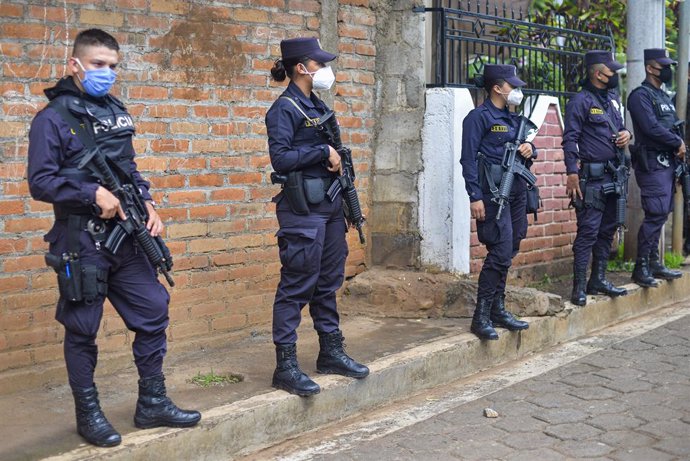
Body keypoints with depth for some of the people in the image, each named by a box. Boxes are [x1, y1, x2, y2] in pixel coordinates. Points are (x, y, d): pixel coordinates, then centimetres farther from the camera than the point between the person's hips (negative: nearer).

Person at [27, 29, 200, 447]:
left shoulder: (117, 112, 12)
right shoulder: (53, 118, -7)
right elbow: (40, 182, -13)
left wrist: (147, 203, 1)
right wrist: (93, 193, -22)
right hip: (80, 243, -6)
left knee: (153, 313, 8)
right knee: (82, 330, 5)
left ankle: (153, 404, 21)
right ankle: (88, 414, 20)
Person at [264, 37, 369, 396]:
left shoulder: (318, 106, 16)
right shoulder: (284, 108, -9)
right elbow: (280, 158, -19)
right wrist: (323, 152, -15)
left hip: (330, 204, 9)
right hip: (302, 208, -9)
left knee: (329, 282, 15)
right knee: (296, 286, -6)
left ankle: (331, 352, 26)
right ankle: (285, 366, 1)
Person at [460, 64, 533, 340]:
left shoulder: (513, 119, 19)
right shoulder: (479, 117, -5)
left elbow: (525, 147, 30)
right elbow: (469, 159, -11)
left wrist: (530, 149, 4)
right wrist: (475, 197, -17)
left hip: (516, 190, 9)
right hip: (493, 192, -9)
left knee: (507, 252, 11)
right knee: (500, 252, -13)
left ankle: (497, 309, 20)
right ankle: (481, 318, -8)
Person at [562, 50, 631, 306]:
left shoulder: (613, 98, 15)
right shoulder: (581, 101, -9)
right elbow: (570, 139, -13)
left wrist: (626, 134, 3)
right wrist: (572, 174, -20)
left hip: (614, 176, 8)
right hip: (592, 177, -8)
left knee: (607, 229, 13)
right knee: (588, 231, -9)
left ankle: (598, 280, 23)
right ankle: (579, 287, -4)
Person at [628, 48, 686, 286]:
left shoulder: (664, 96, 20)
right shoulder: (640, 95, -8)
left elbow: (674, 125, 21)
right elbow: (652, 128, -19)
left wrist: (680, 144, 3)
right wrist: (678, 143, -10)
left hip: (668, 163, 9)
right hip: (652, 164, -9)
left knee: (659, 216, 12)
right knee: (656, 215, -12)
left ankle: (654, 263, 19)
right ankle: (641, 268, -7)